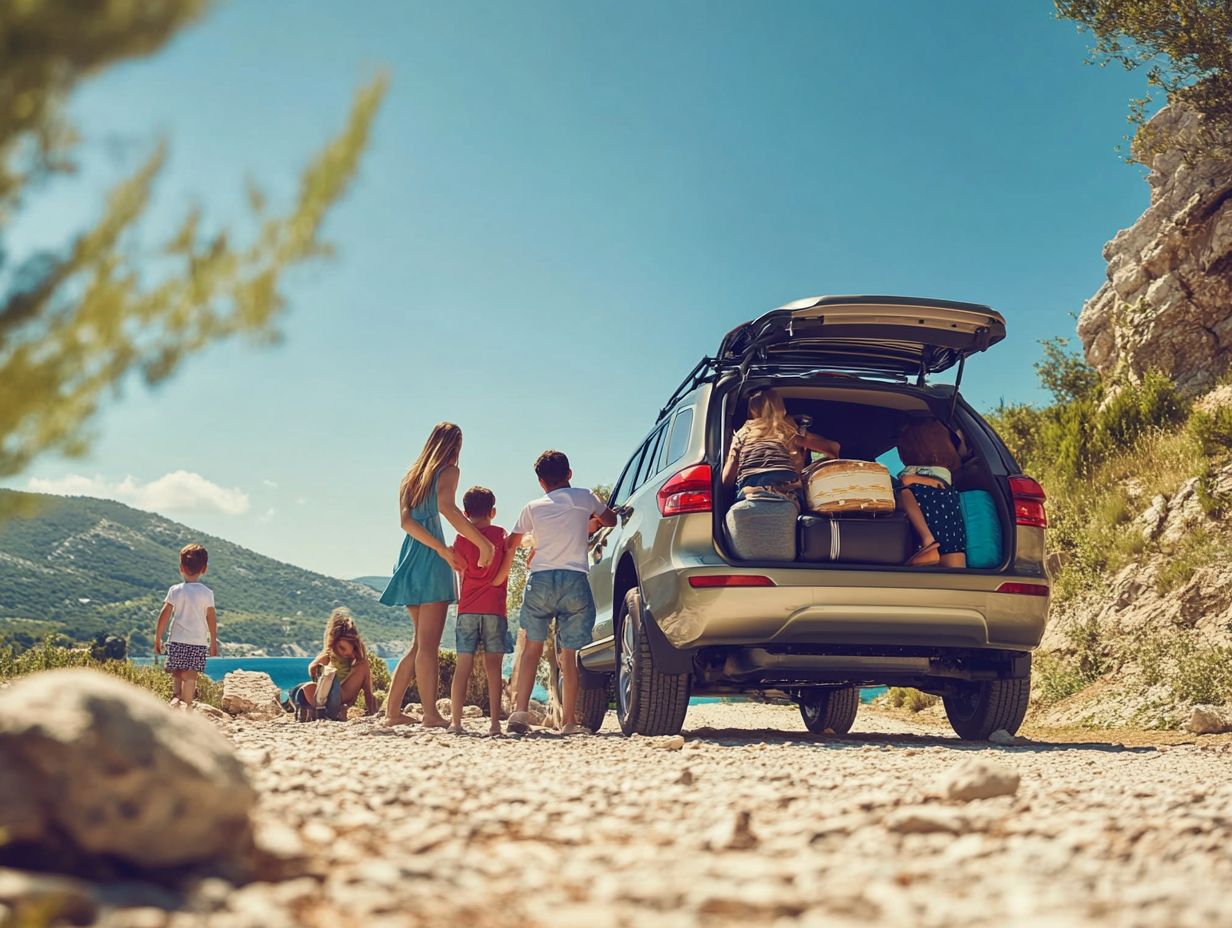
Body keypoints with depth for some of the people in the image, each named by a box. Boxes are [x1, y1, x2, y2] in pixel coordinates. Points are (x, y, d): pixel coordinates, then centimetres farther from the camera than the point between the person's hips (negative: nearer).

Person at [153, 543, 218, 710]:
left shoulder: (175, 591, -3)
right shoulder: (207, 593, -3)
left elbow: (164, 615, -2)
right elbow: (212, 619, 0)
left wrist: (158, 638, 6)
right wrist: (214, 643, 8)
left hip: (177, 640, 0)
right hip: (199, 641, 0)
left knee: (176, 673, 13)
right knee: (190, 675, 2)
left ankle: (175, 695, -9)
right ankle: (187, 705, -1)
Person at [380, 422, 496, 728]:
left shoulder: (411, 475, 19)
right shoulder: (448, 471, -1)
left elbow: (406, 521, 4)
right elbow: (446, 508, -21)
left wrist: (443, 549, -5)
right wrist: (483, 543, -23)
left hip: (410, 557, 7)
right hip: (431, 563, -7)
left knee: (422, 642, 13)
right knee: (428, 643, -8)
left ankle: (392, 710, 12)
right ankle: (430, 714, -10)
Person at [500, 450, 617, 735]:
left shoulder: (533, 507, 13)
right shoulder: (583, 498, 8)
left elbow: (511, 545, 18)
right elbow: (611, 519, 22)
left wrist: (501, 576, 32)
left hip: (540, 580, 1)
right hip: (574, 581, -1)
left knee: (533, 646, 13)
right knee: (569, 652, 4)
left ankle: (520, 711, 2)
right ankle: (568, 720, 5)